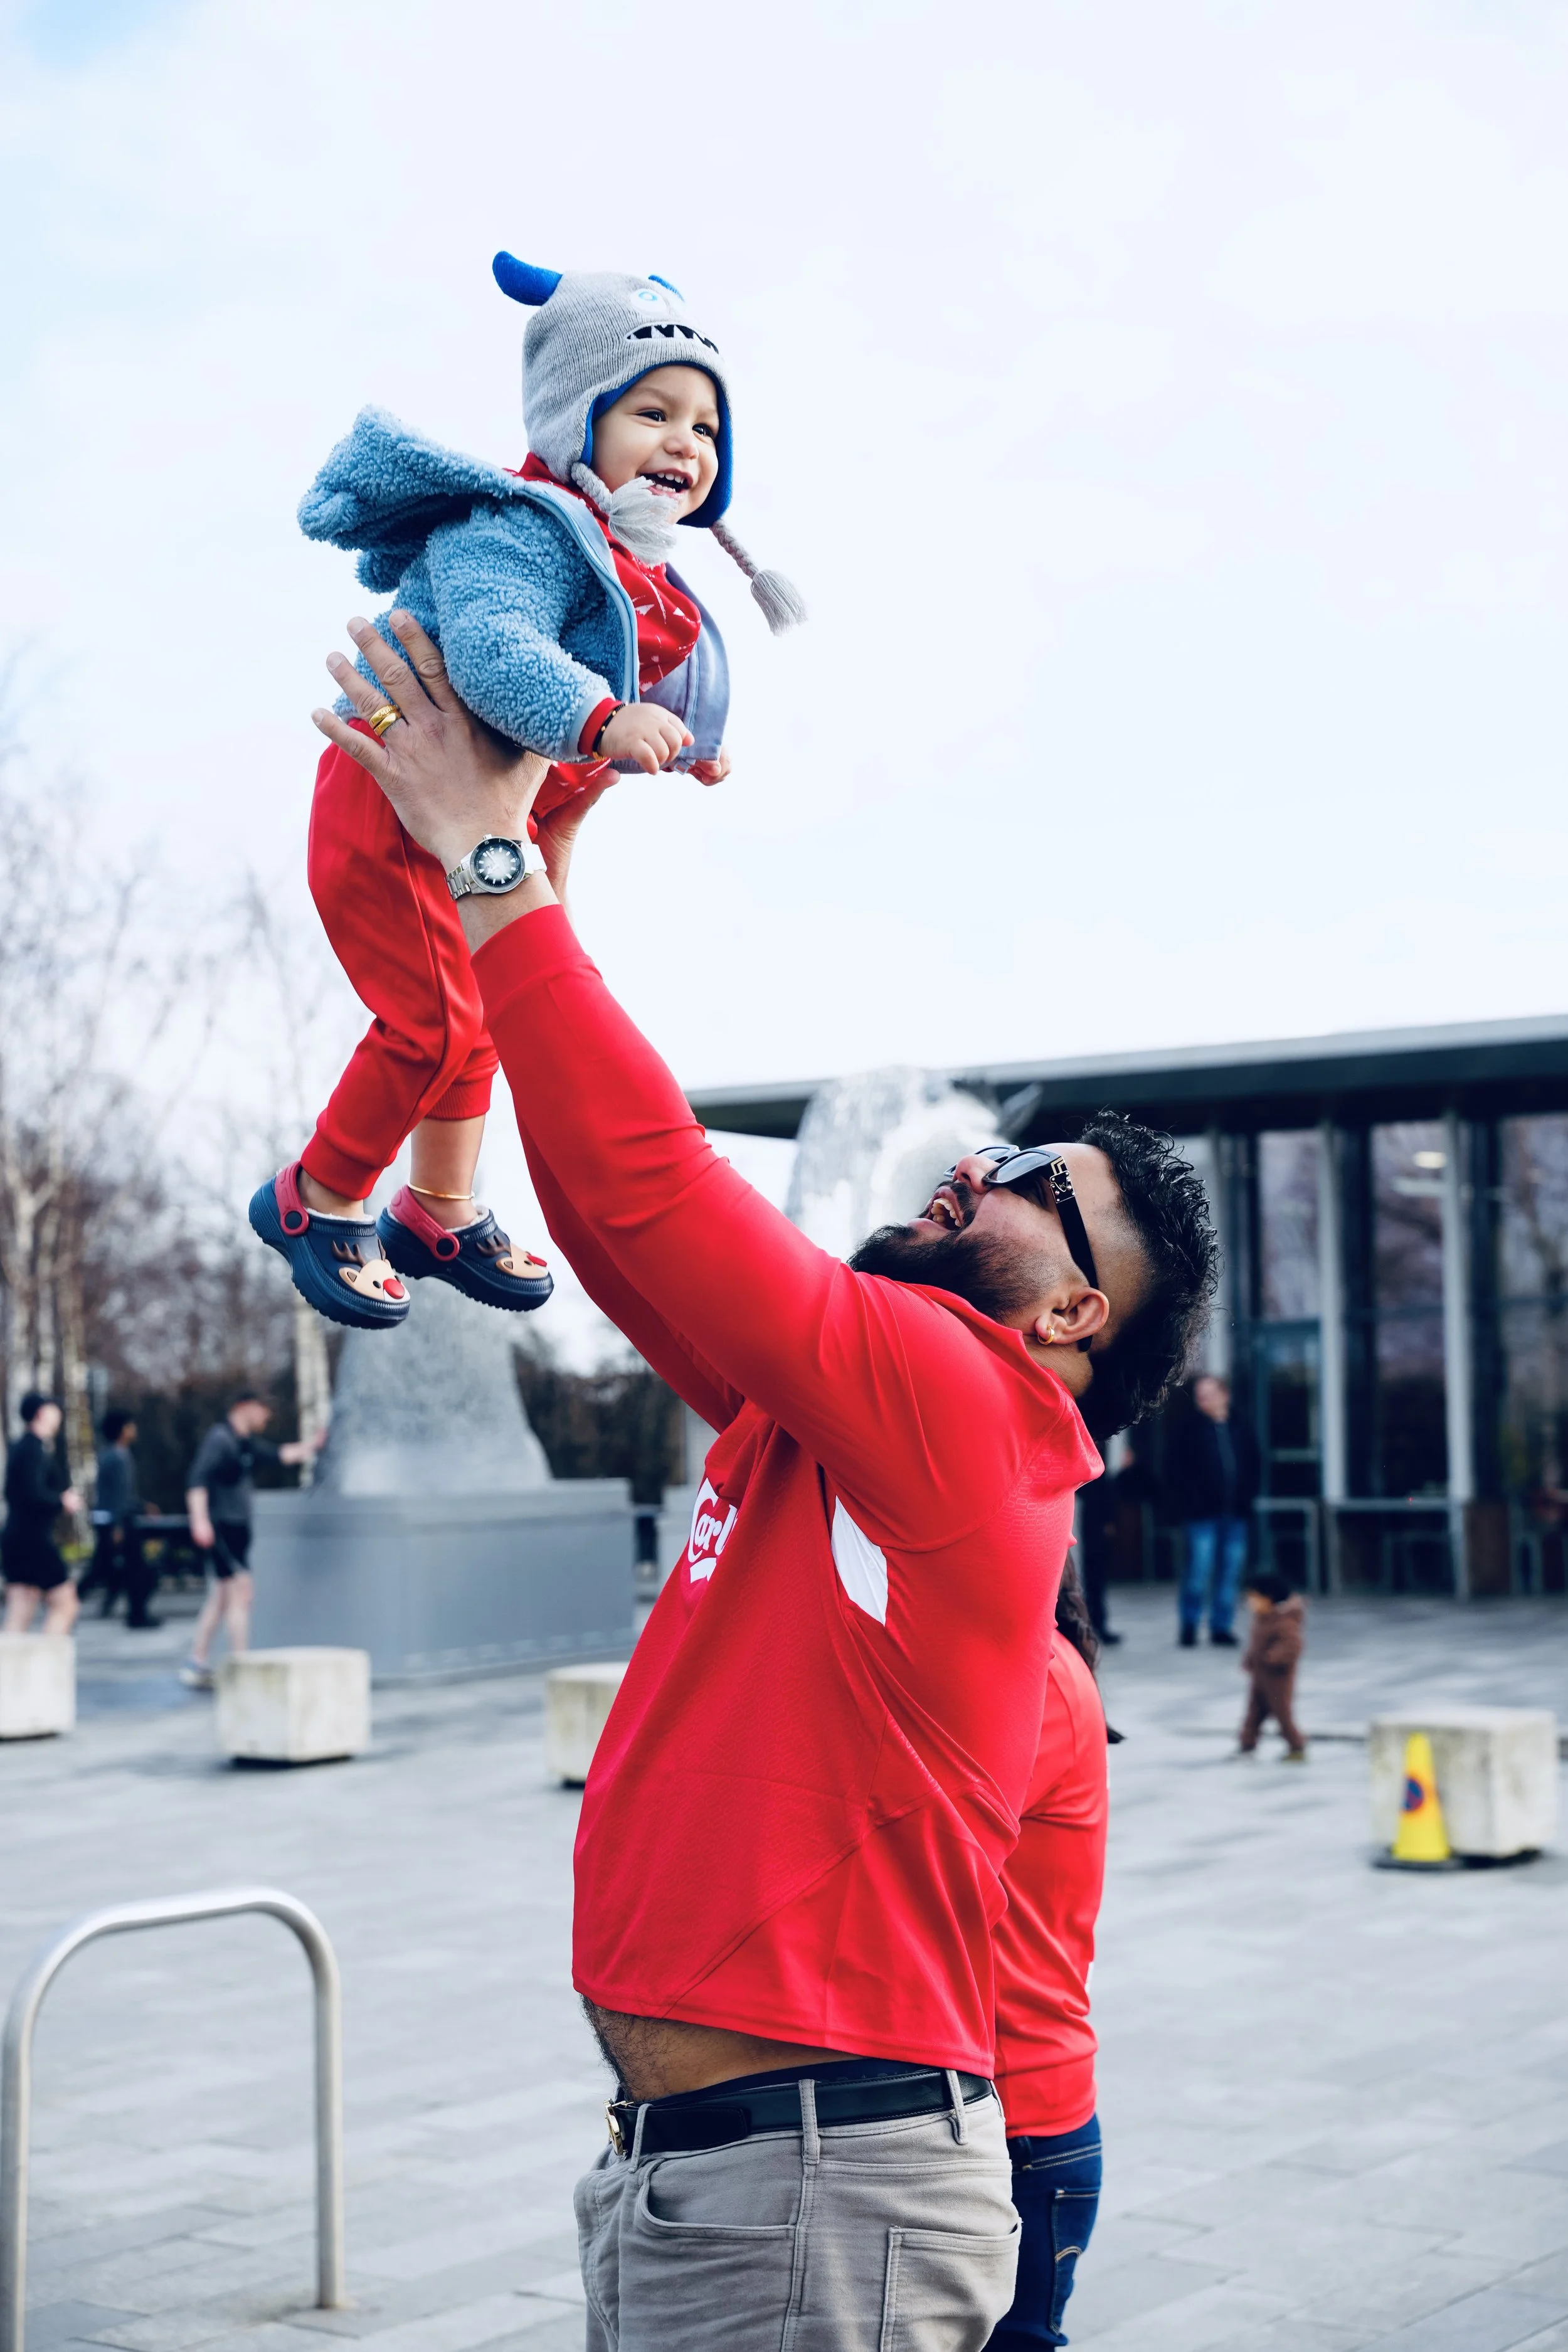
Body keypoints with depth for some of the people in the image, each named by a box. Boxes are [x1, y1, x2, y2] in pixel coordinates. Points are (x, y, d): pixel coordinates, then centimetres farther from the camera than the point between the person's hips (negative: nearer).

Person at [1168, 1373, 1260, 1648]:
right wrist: (1187, 1501, -9)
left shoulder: (1240, 1429, 9)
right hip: (1204, 1513, -4)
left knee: (1231, 1569, 5)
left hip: (1236, 1513, 4)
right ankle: (1190, 1624, 5)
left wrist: (1248, 1495, 2)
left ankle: (1222, 1626, 14)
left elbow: (1254, 1466, 15)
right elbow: (1177, 1470, -3)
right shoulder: (1189, 1428, -2)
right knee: (1199, 1566, -8)